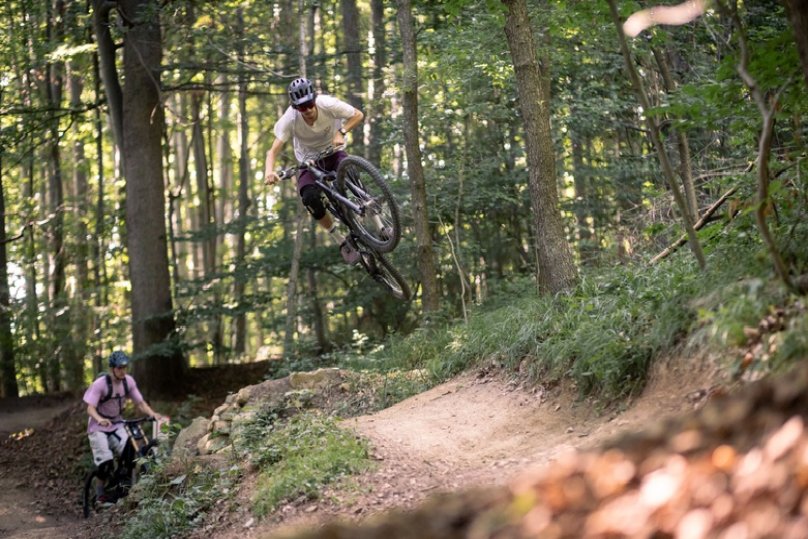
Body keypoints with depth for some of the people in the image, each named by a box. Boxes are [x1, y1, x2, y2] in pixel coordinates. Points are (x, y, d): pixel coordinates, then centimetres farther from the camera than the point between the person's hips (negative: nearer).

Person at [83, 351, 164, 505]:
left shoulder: (129, 381, -8)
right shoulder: (100, 384, -21)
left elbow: (140, 402, -4)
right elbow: (90, 408, -25)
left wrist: (153, 414, -23)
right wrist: (100, 419, -46)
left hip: (117, 426, 4)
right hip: (99, 427, -4)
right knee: (106, 460, -18)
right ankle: (100, 494, 0)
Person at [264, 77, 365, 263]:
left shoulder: (328, 104, -24)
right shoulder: (289, 120, -26)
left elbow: (358, 115, -10)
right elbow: (274, 150, -28)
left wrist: (341, 132, -27)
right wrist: (269, 171, -49)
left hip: (332, 152, 0)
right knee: (310, 197, -28)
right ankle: (341, 240, -10)